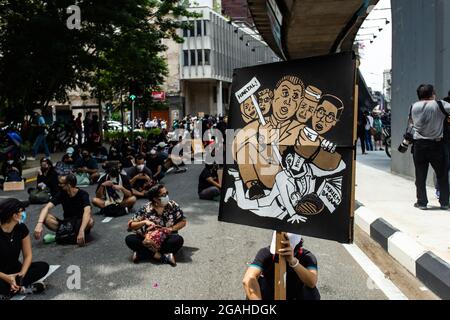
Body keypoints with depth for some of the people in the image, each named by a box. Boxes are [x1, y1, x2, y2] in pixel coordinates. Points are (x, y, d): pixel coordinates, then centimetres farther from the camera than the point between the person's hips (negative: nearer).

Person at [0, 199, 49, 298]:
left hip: (14, 269, 6)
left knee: (43, 267, -18)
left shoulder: (21, 228, -7)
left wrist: (22, 273, -21)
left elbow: (28, 255, -3)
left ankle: (13, 288, -21)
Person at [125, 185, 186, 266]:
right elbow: (130, 225, -4)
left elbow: (183, 222, 3)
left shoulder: (173, 205, -3)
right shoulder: (146, 209, -5)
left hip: (166, 240, 0)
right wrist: (145, 222, -21)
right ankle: (163, 256, -35)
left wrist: (171, 229, -14)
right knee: (129, 239, -26)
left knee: (178, 239, -33)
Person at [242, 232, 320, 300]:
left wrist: (293, 261, -59)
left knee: (311, 292, -29)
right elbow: (247, 280, -41)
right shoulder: (266, 253, -26)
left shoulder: (307, 257, -25)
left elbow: (312, 282, -45)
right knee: (260, 282, -29)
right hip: (271, 296, -1)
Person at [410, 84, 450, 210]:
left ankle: (422, 202, 9)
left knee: (420, 175, 8)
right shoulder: (439, 105, -10)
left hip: (419, 144, 2)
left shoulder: (414, 107, 1)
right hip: (436, 144, -2)